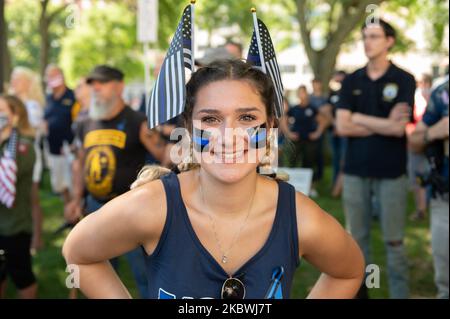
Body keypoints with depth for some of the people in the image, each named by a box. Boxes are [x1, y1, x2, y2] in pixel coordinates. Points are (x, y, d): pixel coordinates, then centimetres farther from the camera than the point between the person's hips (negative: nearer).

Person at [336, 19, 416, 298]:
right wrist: (384, 125, -11)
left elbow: (399, 128, -14)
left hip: (391, 172, -3)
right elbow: (342, 127, -5)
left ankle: (400, 293, 17)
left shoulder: (404, 80, -3)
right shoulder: (351, 81, 5)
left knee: (394, 241, 5)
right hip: (355, 170, 3)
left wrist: (358, 118, -6)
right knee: (358, 237, 11)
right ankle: (359, 290, 24)